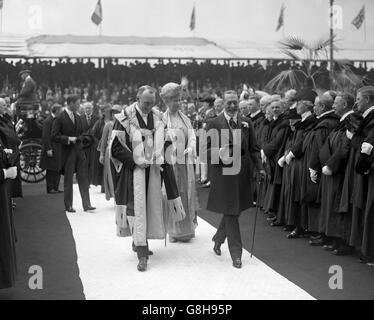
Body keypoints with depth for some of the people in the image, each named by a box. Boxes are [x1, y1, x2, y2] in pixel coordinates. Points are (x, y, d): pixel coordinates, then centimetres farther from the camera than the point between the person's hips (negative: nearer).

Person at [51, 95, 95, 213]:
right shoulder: (60, 118, -8)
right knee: (68, 180, 3)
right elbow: (54, 136, -11)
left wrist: (77, 139, -1)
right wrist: (68, 139, -18)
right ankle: (68, 205, 13)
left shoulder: (78, 117, 12)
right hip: (68, 152, -5)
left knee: (84, 178, 2)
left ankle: (86, 204, 4)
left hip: (79, 151, 6)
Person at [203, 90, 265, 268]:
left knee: (234, 212, 14)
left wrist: (259, 167, -1)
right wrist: (220, 152, -23)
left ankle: (218, 240, 39)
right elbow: (206, 149, -4)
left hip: (242, 173, 4)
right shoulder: (214, 124, -2)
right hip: (223, 172, -4)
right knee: (230, 213, -1)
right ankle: (236, 254, 7)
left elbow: (253, 148, 11)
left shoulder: (247, 123, 9)